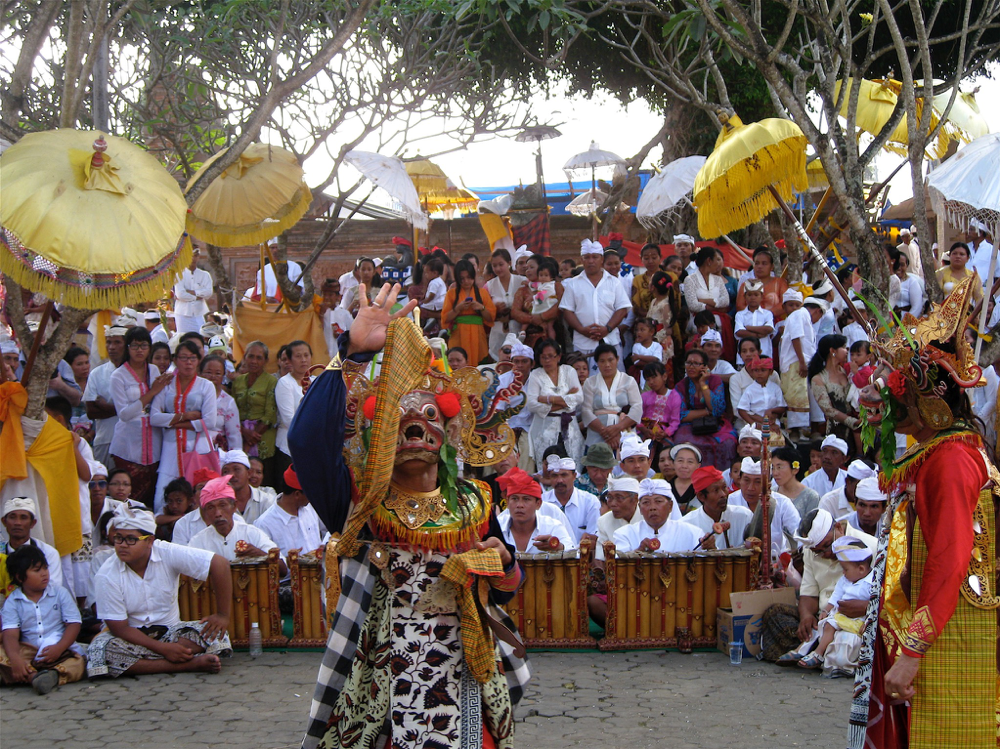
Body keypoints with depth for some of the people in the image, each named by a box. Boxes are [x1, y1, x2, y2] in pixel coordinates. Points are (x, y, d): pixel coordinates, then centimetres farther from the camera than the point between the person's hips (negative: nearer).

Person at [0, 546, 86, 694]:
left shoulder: (60, 593, 4)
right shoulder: (12, 602, 4)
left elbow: (73, 624, -2)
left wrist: (59, 648, -21)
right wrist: (16, 659, -30)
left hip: (62, 649, 0)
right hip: (27, 652, 0)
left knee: (77, 665, -31)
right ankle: (34, 676, -48)